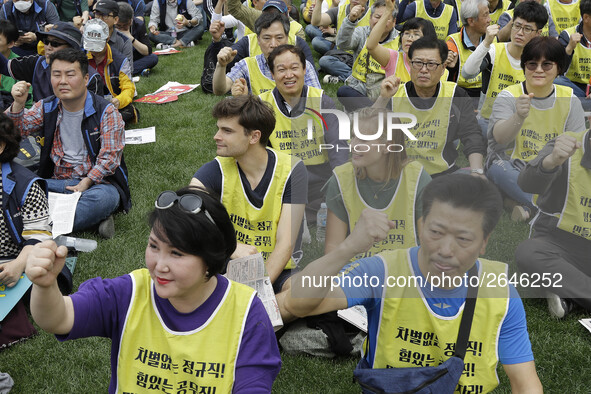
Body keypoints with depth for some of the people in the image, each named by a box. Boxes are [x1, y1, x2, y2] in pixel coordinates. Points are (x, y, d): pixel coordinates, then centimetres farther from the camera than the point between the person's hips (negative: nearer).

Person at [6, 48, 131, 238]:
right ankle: (92, 218, -27)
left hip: (96, 182, -4)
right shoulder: (46, 108, 9)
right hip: (56, 182, 4)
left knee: (105, 197, -39)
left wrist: (85, 183, -21)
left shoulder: (105, 112, -6)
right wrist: (18, 104, -16)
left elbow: (109, 157, -11)